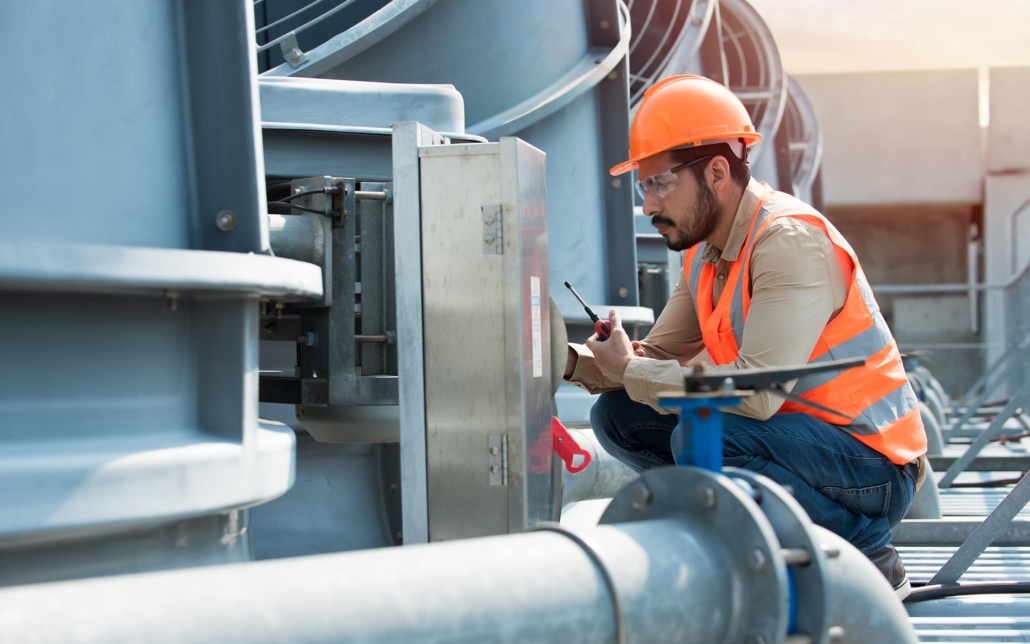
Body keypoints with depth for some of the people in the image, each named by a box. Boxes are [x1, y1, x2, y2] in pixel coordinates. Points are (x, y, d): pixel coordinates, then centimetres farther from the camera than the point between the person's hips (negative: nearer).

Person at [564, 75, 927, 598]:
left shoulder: (790, 240, -21)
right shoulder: (705, 252, 7)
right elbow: (659, 356, 7)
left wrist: (629, 370, -20)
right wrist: (574, 361, -11)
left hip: (869, 472, -8)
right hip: (797, 435, 8)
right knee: (618, 415, -1)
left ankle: (865, 561, -12)